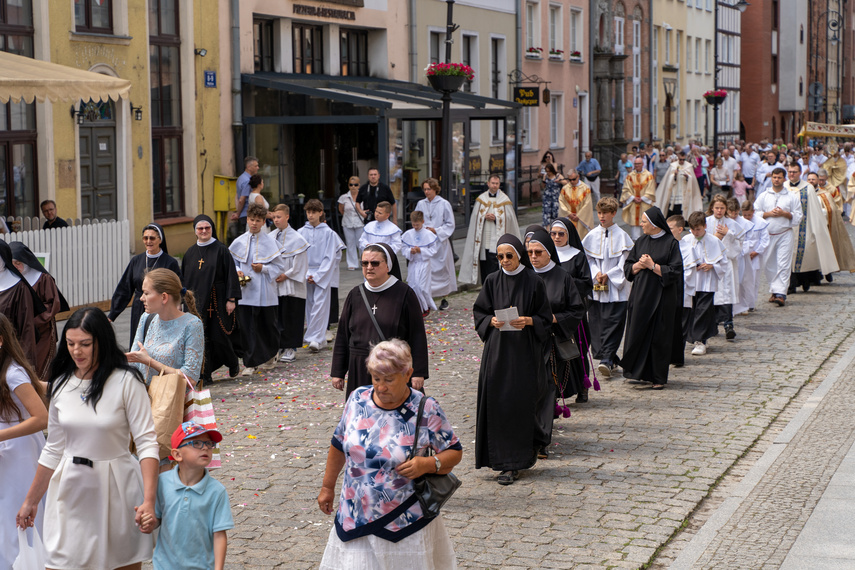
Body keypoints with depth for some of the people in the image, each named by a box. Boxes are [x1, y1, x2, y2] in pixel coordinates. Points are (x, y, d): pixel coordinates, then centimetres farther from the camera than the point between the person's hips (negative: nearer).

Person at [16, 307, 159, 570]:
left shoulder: (126, 381, -10)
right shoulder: (61, 384, 4)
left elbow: (146, 442, -13)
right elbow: (54, 449, 14)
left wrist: (148, 501, -23)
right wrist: (31, 500, 18)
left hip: (117, 489, -3)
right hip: (71, 489, 4)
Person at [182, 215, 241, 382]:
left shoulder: (221, 250, -3)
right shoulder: (190, 253, 10)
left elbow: (231, 275, -6)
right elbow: (184, 279, 15)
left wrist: (231, 299, -11)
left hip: (217, 300, -4)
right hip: (197, 302, 4)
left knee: (219, 336, 0)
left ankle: (233, 362, 27)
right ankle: (204, 375, 2)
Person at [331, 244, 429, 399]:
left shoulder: (404, 293, -4)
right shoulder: (356, 294, 7)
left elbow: (417, 336, -5)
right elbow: (342, 336, 11)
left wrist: (418, 373, -9)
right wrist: (337, 372, 9)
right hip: (361, 371, 3)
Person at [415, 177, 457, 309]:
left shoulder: (444, 204, -3)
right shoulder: (421, 204, 7)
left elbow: (450, 224, -2)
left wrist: (436, 231, -13)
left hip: (440, 242, -2)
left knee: (442, 269, 3)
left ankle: (444, 299, 14)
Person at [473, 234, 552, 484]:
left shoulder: (533, 282, -1)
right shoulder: (492, 281, 6)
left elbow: (545, 318, 2)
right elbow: (479, 312, 10)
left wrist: (528, 321, -16)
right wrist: (492, 321, -10)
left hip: (525, 351, -2)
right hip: (497, 350, 2)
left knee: (521, 403, -5)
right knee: (497, 404, -2)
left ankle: (515, 461, 4)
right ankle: (506, 462, 7)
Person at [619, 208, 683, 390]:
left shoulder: (671, 243, -5)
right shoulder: (641, 242, 10)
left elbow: (675, 271, -10)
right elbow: (628, 267, 12)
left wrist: (652, 266, -13)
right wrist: (639, 265, -8)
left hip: (662, 297, -4)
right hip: (640, 295, 4)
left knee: (659, 336, 0)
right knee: (638, 332, 1)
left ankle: (658, 378, 8)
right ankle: (639, 372, 10)